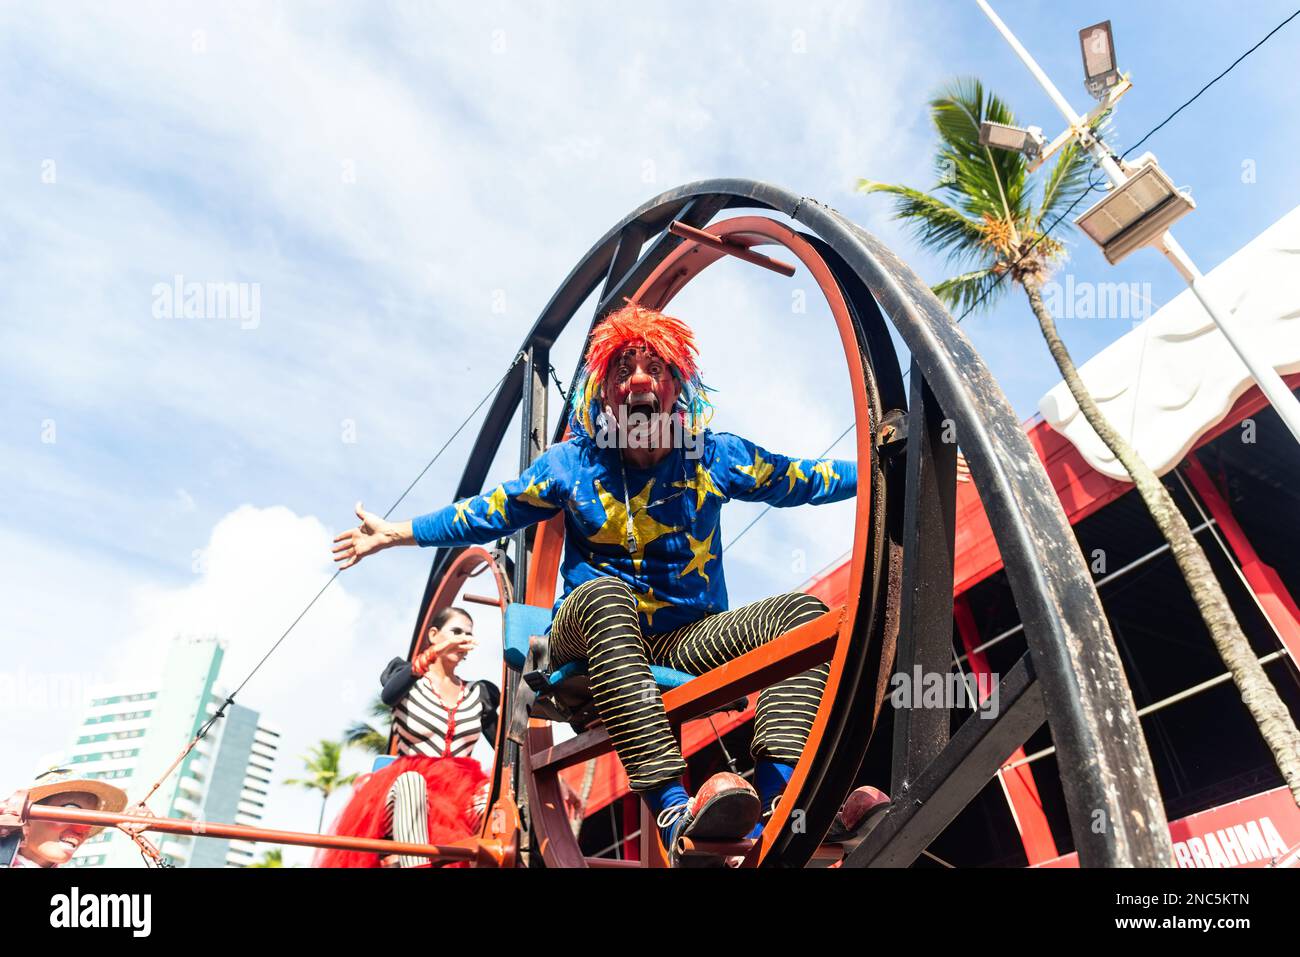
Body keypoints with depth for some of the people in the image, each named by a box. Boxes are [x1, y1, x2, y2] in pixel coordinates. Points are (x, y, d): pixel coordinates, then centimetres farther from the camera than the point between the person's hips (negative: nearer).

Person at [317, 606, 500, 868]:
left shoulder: (478, 694, 17)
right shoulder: (407, 678, 9)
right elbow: (388, 696, -17)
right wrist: (433, 653, -30)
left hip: (460, 788, 2)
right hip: (406, 786, -2)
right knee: (410, 780, -39)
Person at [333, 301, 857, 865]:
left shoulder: (713, 456, 1)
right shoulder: (572, 463, 1)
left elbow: (806, 479, 10)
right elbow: (487, 514, 11)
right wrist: (395, 533, 13)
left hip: (687, 643, 2)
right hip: (593, 638, -2)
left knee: (801, 611, -21)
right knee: (604, 595, -37)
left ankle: (771, 819, -37)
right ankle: (674, 813, -48)